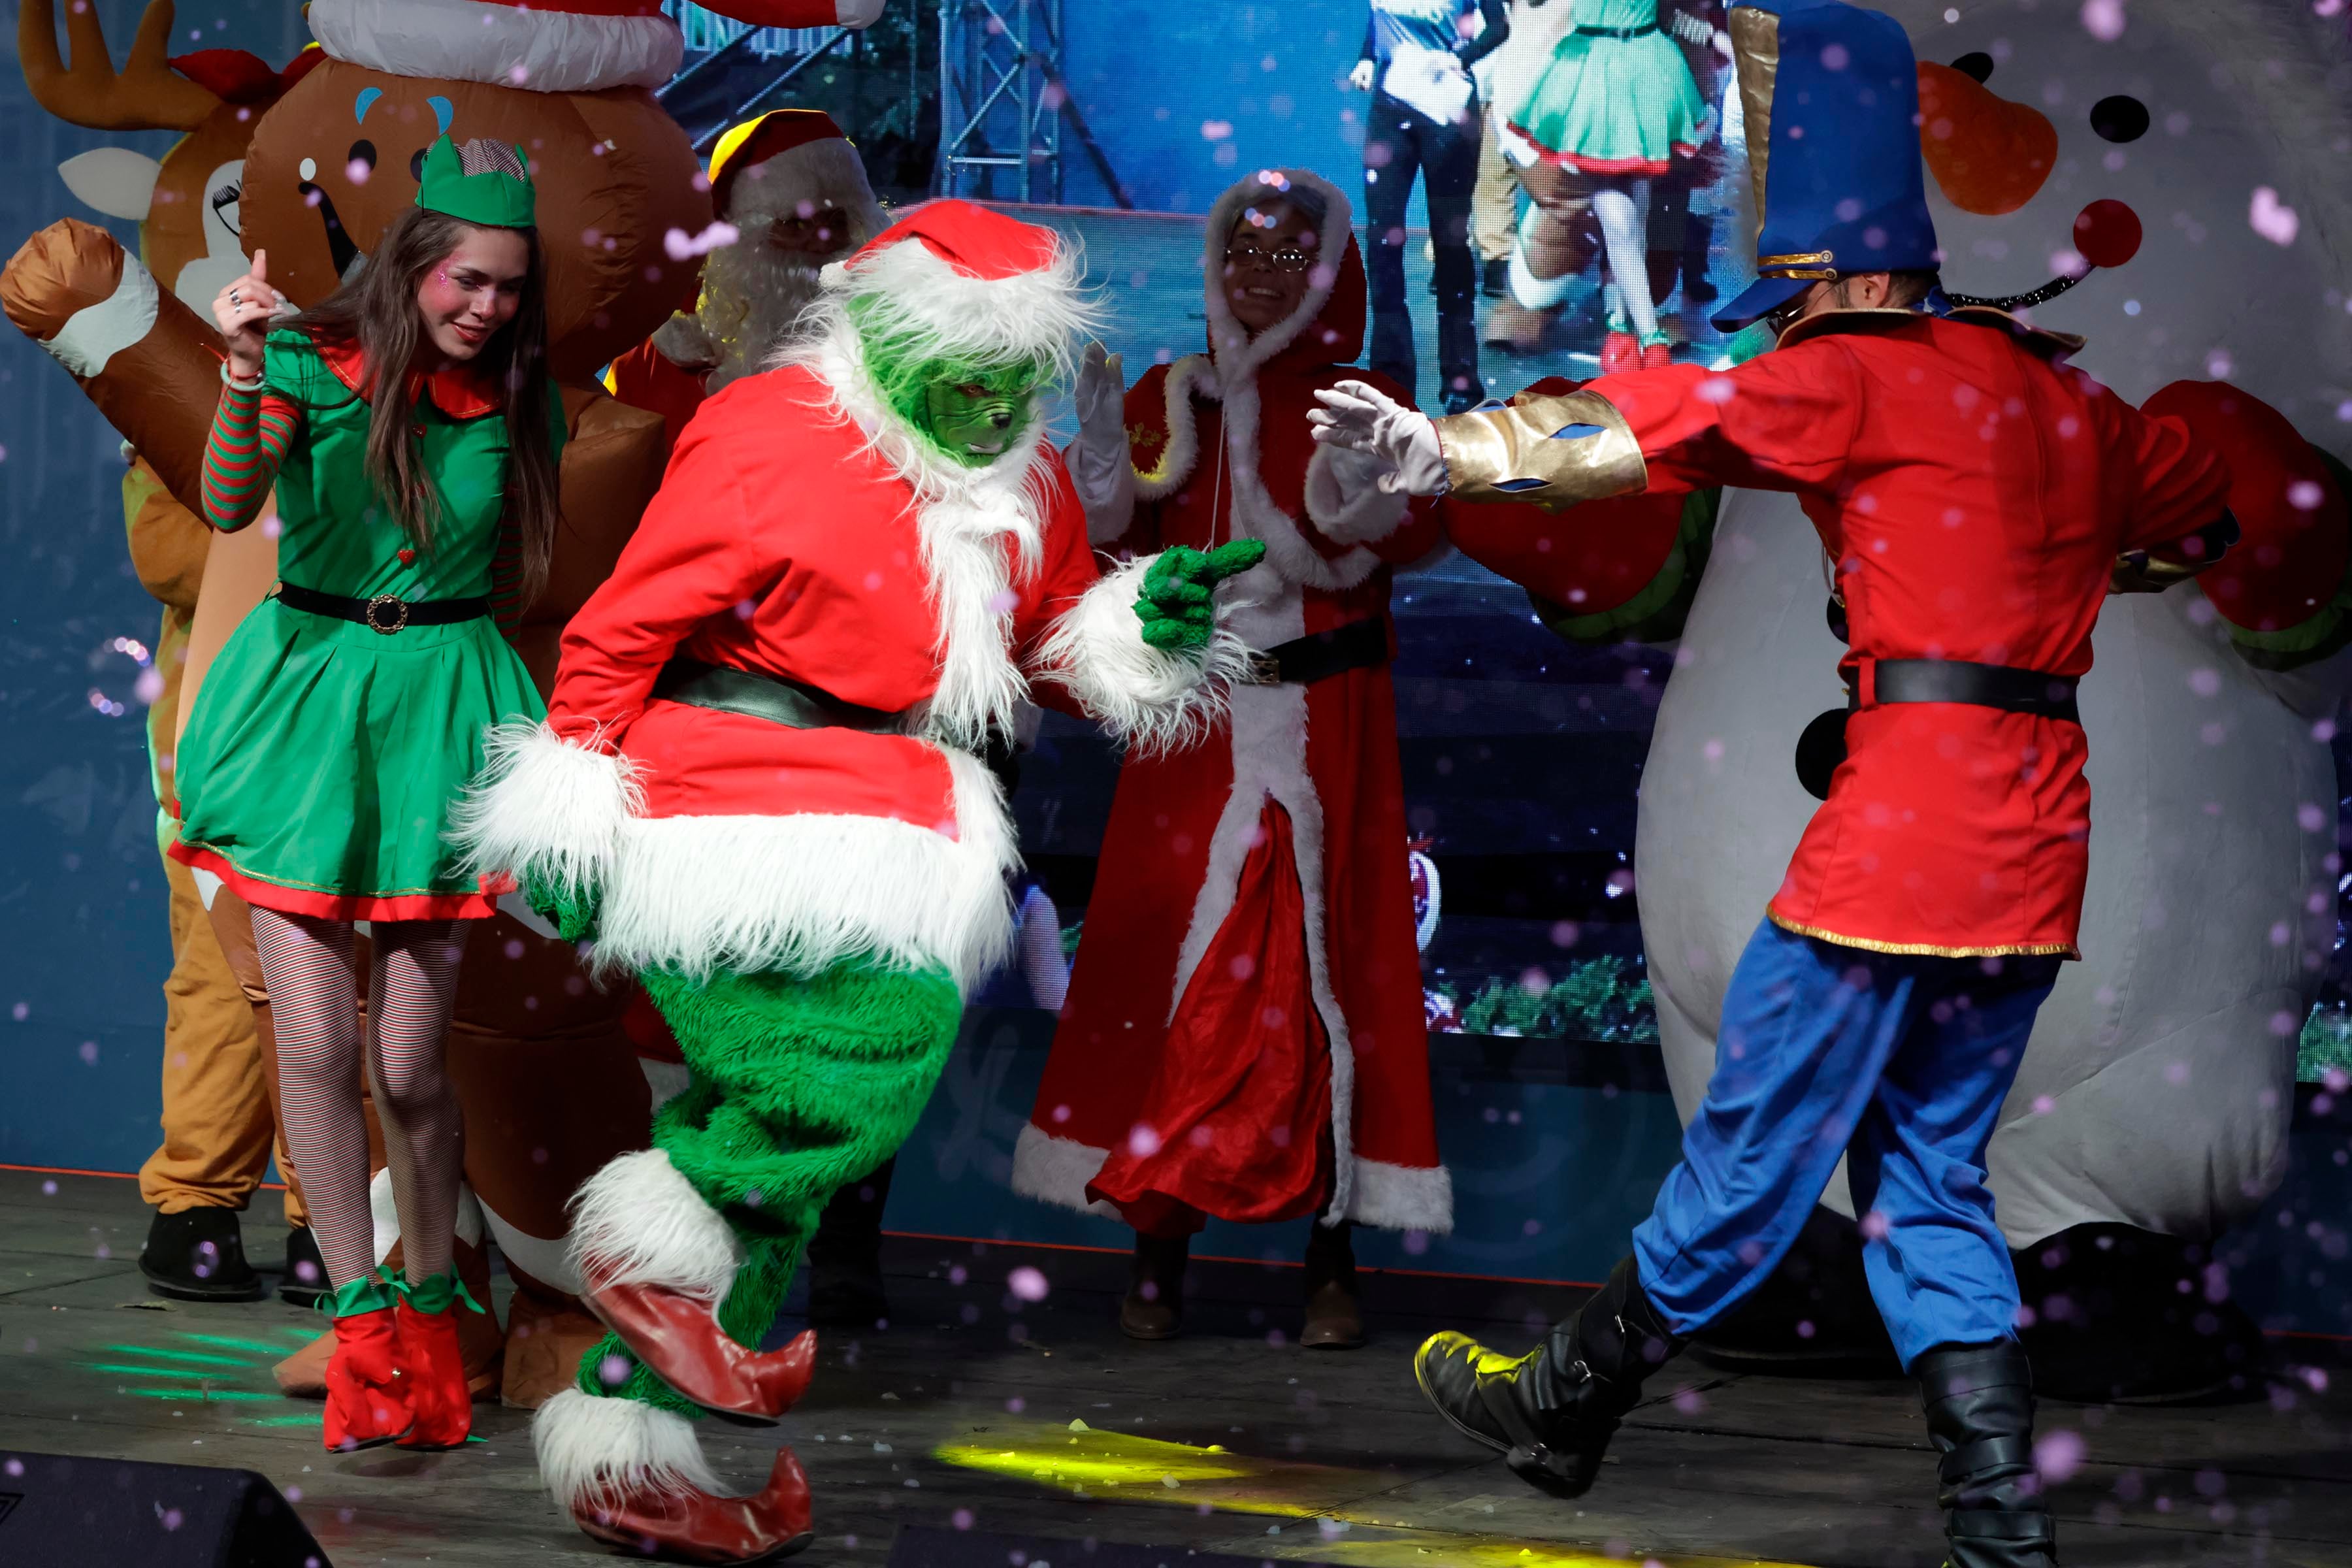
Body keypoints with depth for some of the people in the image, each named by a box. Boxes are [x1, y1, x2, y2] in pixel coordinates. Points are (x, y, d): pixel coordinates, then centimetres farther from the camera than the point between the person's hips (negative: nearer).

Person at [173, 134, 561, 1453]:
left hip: (439, 712, 1)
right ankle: (362, 1319, 10)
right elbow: (228, 504, -22)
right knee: (316, 1047, -5)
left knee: (411, 1062, 0)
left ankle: (433, 1304, 22)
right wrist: (243, 376, -36)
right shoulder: (316, 363, -6)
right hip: (308, 692, -1)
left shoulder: (522, 403, 3)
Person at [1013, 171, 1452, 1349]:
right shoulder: (1167, 400, 11)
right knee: (1165, 962, -3)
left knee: (1320, 964, -4)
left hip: (1323, 727, -2)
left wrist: (1362, 488, -33)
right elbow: (1115, 553, 2)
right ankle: (1157, 1253, 1)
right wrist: (1107, 470, -16)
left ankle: (1332, 1262, -1)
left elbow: (1416, 533, -13)